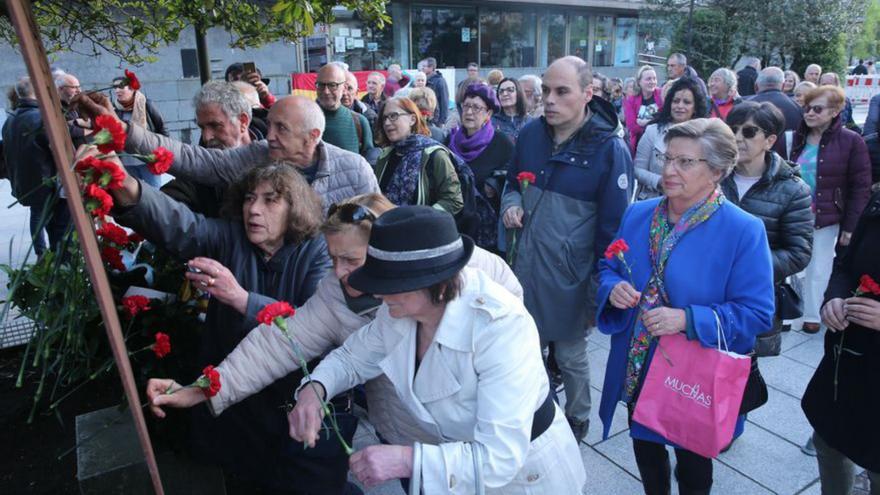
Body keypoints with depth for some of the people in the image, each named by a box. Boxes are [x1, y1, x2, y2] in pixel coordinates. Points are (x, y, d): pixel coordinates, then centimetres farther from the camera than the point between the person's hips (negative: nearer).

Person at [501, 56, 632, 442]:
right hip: (526, 264, 5)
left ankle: (577, 420, 39)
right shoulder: (530, 134, 1)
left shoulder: (609, 149, -15)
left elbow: (612, 225, -11)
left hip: (569, 276, -5)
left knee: (571, 355, 14)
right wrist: (512, 203, -6)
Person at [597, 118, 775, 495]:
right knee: (645, 449, 24)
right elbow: (608, 268, 9)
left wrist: (688, 319, -29)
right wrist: (613, 289, -15)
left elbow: (757, 312, -17)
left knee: (691, 461, 20)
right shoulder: (638, 215, -2)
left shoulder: (744, 231, -17)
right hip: (635, 371, 4)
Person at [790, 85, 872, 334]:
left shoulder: (851, 141, -6)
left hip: (826, 219, -3)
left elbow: (860, 188, -5)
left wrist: (851, 225, -9)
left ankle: (811, 315, 24)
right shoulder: (798, 138, 4)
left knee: (818, 270, 8)